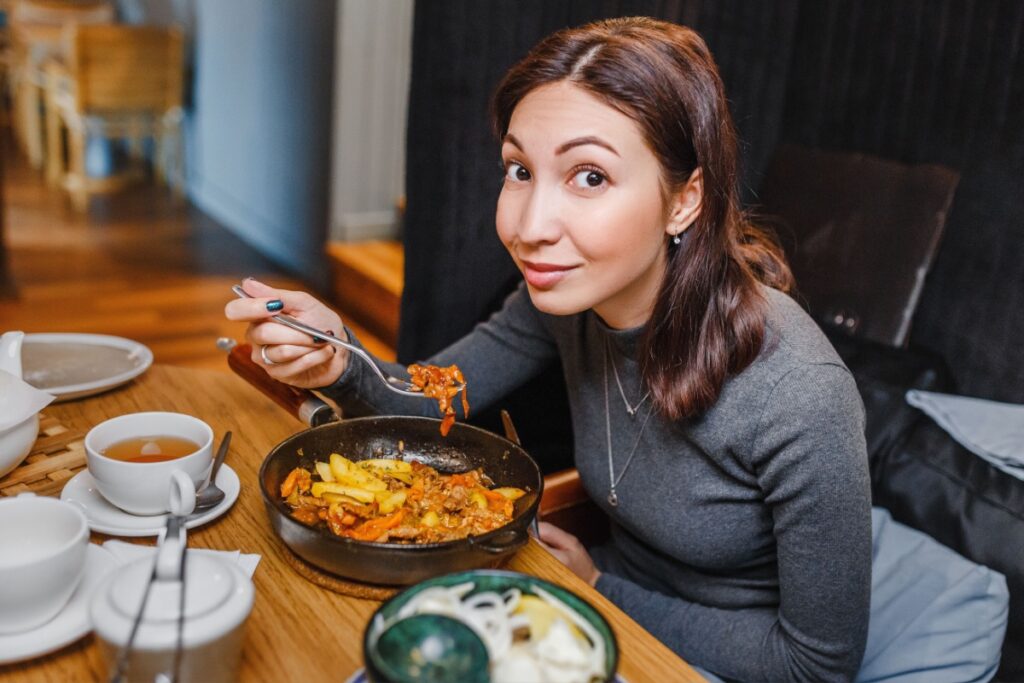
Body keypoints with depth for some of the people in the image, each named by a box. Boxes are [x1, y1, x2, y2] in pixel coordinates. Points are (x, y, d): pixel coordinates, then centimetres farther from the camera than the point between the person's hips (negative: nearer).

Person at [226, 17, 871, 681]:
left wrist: (599, 588, -14)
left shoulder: (800, 400, -30)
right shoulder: (565, 292, -14)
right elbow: (426, 401, -2)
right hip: (618, 593, 5)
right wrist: (340, 364, -23)